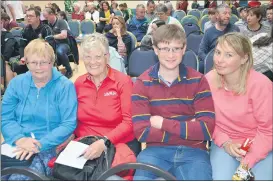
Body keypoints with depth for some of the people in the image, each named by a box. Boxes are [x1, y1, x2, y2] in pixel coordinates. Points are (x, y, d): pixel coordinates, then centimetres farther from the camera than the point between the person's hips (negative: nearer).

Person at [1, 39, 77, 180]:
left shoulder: (65, 86, -2)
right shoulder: (16, 83, 10)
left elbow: (69, 124, -8)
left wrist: (40, 144, -18)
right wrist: (19, 139, -14)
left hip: (49, 147, -3)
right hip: (16, 144, 4)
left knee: (18, 178, -27)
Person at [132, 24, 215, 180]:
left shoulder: (198, 81, 1)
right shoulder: (143, 83, 0)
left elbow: (206, 128, -9)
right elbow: (142, 132, -10)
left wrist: (163, 123, -10)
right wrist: (188, 129, -10)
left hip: (193, 151, 1)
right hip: (156, 150, 0)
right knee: (141, 177, -27)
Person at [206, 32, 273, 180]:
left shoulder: (260, 84, -21)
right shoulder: (209, 80, -11)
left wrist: (247, 162, -17)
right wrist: (224, 142, -14)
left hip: (260, 145, -1)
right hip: (225, 142, 1)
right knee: (222, 178, -21)